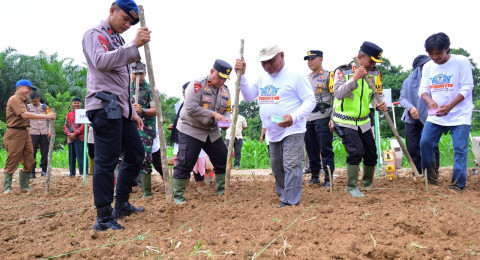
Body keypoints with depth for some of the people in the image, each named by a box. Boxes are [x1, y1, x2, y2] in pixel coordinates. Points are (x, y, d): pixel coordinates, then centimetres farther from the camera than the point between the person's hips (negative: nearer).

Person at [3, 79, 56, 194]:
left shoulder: (22, 100, 20)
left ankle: (24, 185, 21)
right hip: (15, 134, -9)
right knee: (12, 163, -1)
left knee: (29, 162, 10)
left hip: (25, 133, 9)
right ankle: (7, 188, 9)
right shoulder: (14, 99, -11)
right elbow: (24, 115, -24)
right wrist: (46, 116, -27)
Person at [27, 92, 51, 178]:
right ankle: (32, 172, 4)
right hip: (33, 133, -1)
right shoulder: (27, 107, 4)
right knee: (32, 152, 0)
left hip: (44, 133, 1)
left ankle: (44, 170, 14)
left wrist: (49, 130, -3)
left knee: (45, 152, 5)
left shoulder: (45, 107, 7)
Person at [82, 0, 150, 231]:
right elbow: (101, 62, -25)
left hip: (120, 108, 9)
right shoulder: (95, 34, -2)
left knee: (136, 154, 12)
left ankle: (121, 205, 25)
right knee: (106, 161, -9)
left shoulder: (118, 41, 24)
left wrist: (132, 111, 20)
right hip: (104, 106, -9)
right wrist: (134, 45, -32)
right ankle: (104, 218, -2)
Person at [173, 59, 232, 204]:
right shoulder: (197, 85, -16)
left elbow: (227, 110, 15)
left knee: (222, 160, 9)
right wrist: (213, 114, -25)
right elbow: (191, 109, -25)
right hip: (191, 130, -7)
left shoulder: (225, 91, 8)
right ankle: (178, 196, 4)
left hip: (212, 132, 7)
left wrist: (226, 120, -9)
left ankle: (222, 190, 25)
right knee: (185, 163, -8)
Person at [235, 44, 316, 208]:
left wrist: (294, 117, -27)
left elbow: (310, 100, -12)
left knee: (291, 166, -12)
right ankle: (283, 195, 31)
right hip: (273, 132, 7)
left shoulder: (295, 76, -10)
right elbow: (248, 96, 10)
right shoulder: (262, 78, 11)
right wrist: (241, 75, -3)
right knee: (276, 167, 16)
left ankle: (289, 202, -6)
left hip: (292, 130, -7)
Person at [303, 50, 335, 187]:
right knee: (311, 149, 10)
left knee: (326, 148, -6)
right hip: (308, 119, 7)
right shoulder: (306, 79, 20)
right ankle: (315, 176, 21)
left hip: (323, 118, -7)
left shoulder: (328, 76, 0)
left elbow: (335, 97, -6)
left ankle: (329, 178, 0)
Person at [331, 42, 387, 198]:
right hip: (345, 122, -6)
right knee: (356, 151, -20)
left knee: (371, 154, 10)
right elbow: (338, 94, -23)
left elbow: (375, 95, 5)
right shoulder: (343, 71, -12)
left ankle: (367, 183, 36)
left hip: (364, 122, 6)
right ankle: (352, 187, -2)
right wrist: (355, 78, -30)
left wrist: (378, 105, -18)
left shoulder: (374, 73, 2)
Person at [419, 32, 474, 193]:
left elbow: (467, 88, -12)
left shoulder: (461, 62, -9)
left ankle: (457, 185, 7)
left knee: (460, 149, -3)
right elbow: (423, 89, 3)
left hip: (459, 115, -4)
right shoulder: (427, 67, 5)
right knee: (425, 143, -2)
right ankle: (432, 176, 18)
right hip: (436, 116, 4)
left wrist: (449, 106, -24)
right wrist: (430, 101, -21)